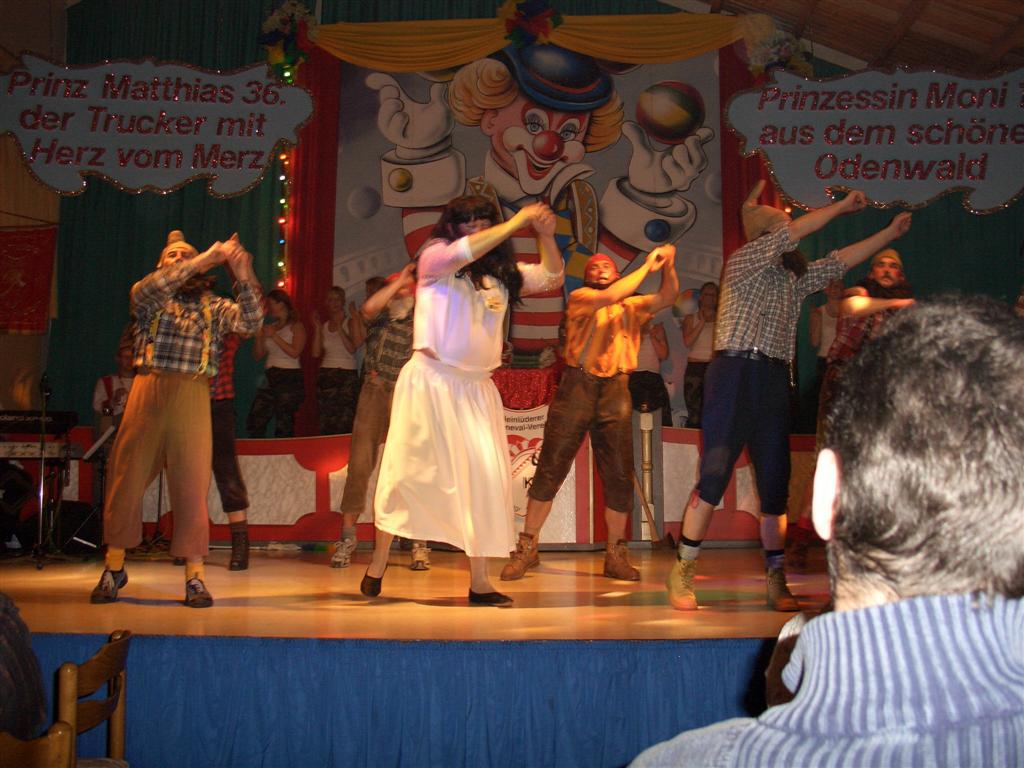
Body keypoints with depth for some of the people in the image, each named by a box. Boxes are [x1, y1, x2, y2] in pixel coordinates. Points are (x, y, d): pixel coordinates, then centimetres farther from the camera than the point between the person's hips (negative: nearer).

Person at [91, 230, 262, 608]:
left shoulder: (214, 307, 16)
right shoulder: (148, 298, 15)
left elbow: (250, 322, -2)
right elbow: (145, 291, -9)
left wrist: (245, 279, -17)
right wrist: (203, 260, -14)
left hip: (193, 397, 0)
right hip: (147, 392, 0)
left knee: (192, 485, -3)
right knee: (126, 480, 3)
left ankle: (194, 575, 3)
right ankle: (114, 568, 18)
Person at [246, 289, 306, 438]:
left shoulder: (296, 326, 1)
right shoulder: (270, 327, 17)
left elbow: (295, 352, -14)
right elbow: (258, 355, 17)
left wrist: (274, 336, -11)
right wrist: (259, 337, 2)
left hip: (290, 377, -6)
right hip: (271, 378, 6)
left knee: (283, 425, -8)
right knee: (254, 421, -2)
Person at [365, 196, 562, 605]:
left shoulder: (501, 272, 14)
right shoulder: (434, 257, 2)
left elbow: (550, 278, 15)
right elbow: (463, 252, -19)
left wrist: (546, 235, 0)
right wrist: (515, 223, -15)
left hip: (477, 387, 4)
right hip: (431, 380, -4)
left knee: (487, 477, -4)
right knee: (406, 471, 2)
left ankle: (479, 580, 2)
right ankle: (377, 566, 18)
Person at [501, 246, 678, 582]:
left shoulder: (632, 306, 18)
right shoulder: (580, 297, 5)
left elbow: (666, 297, 7)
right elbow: (610, 297, -13)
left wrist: (668, 267, -8)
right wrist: (647, 266, -7)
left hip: (616, 392, 4)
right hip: (577, 387, -3)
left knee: (619, 476, 2)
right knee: (550, 468, -2)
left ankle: (615, 555, 13)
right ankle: (527, 548, 7)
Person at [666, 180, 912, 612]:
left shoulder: (794, 278, 22)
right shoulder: (741, 263, 2)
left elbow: (839, 262, 25)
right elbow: (795, 232, -5)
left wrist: (890, 233, 23)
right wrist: (842, 206, 4)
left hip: (775, 382, 7)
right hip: (736, 372, -6)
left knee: (775, 485, 4)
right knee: (713, 478, -10)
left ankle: (776, 582, 9)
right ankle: (682, 573, -3)